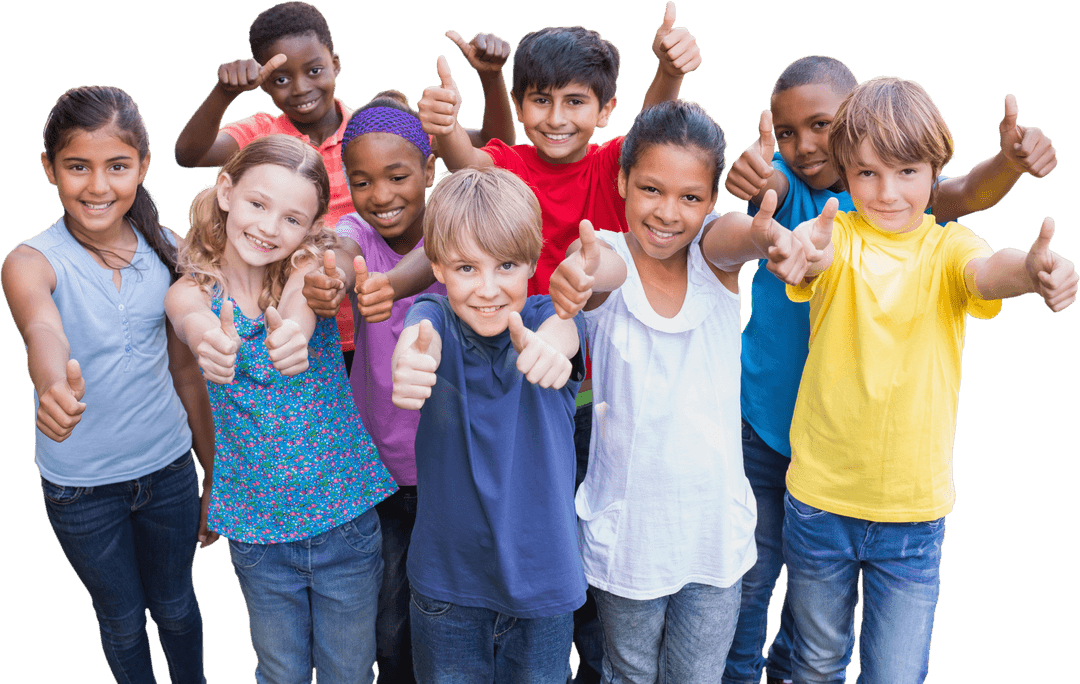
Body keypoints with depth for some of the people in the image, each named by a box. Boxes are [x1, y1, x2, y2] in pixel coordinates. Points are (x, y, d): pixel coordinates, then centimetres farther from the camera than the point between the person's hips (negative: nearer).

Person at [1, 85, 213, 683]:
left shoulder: (168, 251, -7)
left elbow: (185, 370, 1)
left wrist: (216, 474, 6)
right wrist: (53, 384, -63)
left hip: (169, 468, 2)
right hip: (80, 486, -2)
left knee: (175, 605, 21)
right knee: (122, 618, 18)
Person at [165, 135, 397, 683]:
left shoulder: (310, 268, -8)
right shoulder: (189, 291, -7)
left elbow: (302, 300, -31)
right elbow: (196, 321, -30)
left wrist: (294, 330, -56)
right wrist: (209, 340, -55)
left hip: (346, 512, 0)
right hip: (256, 525, 1)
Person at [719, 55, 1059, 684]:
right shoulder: (784, 183, -10)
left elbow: (962, 194, -26)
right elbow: (774, 188, -32)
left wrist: (1008, 163, -48)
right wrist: (754, 175, -56)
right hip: (763, 419, -1)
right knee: (752, 570, 12)